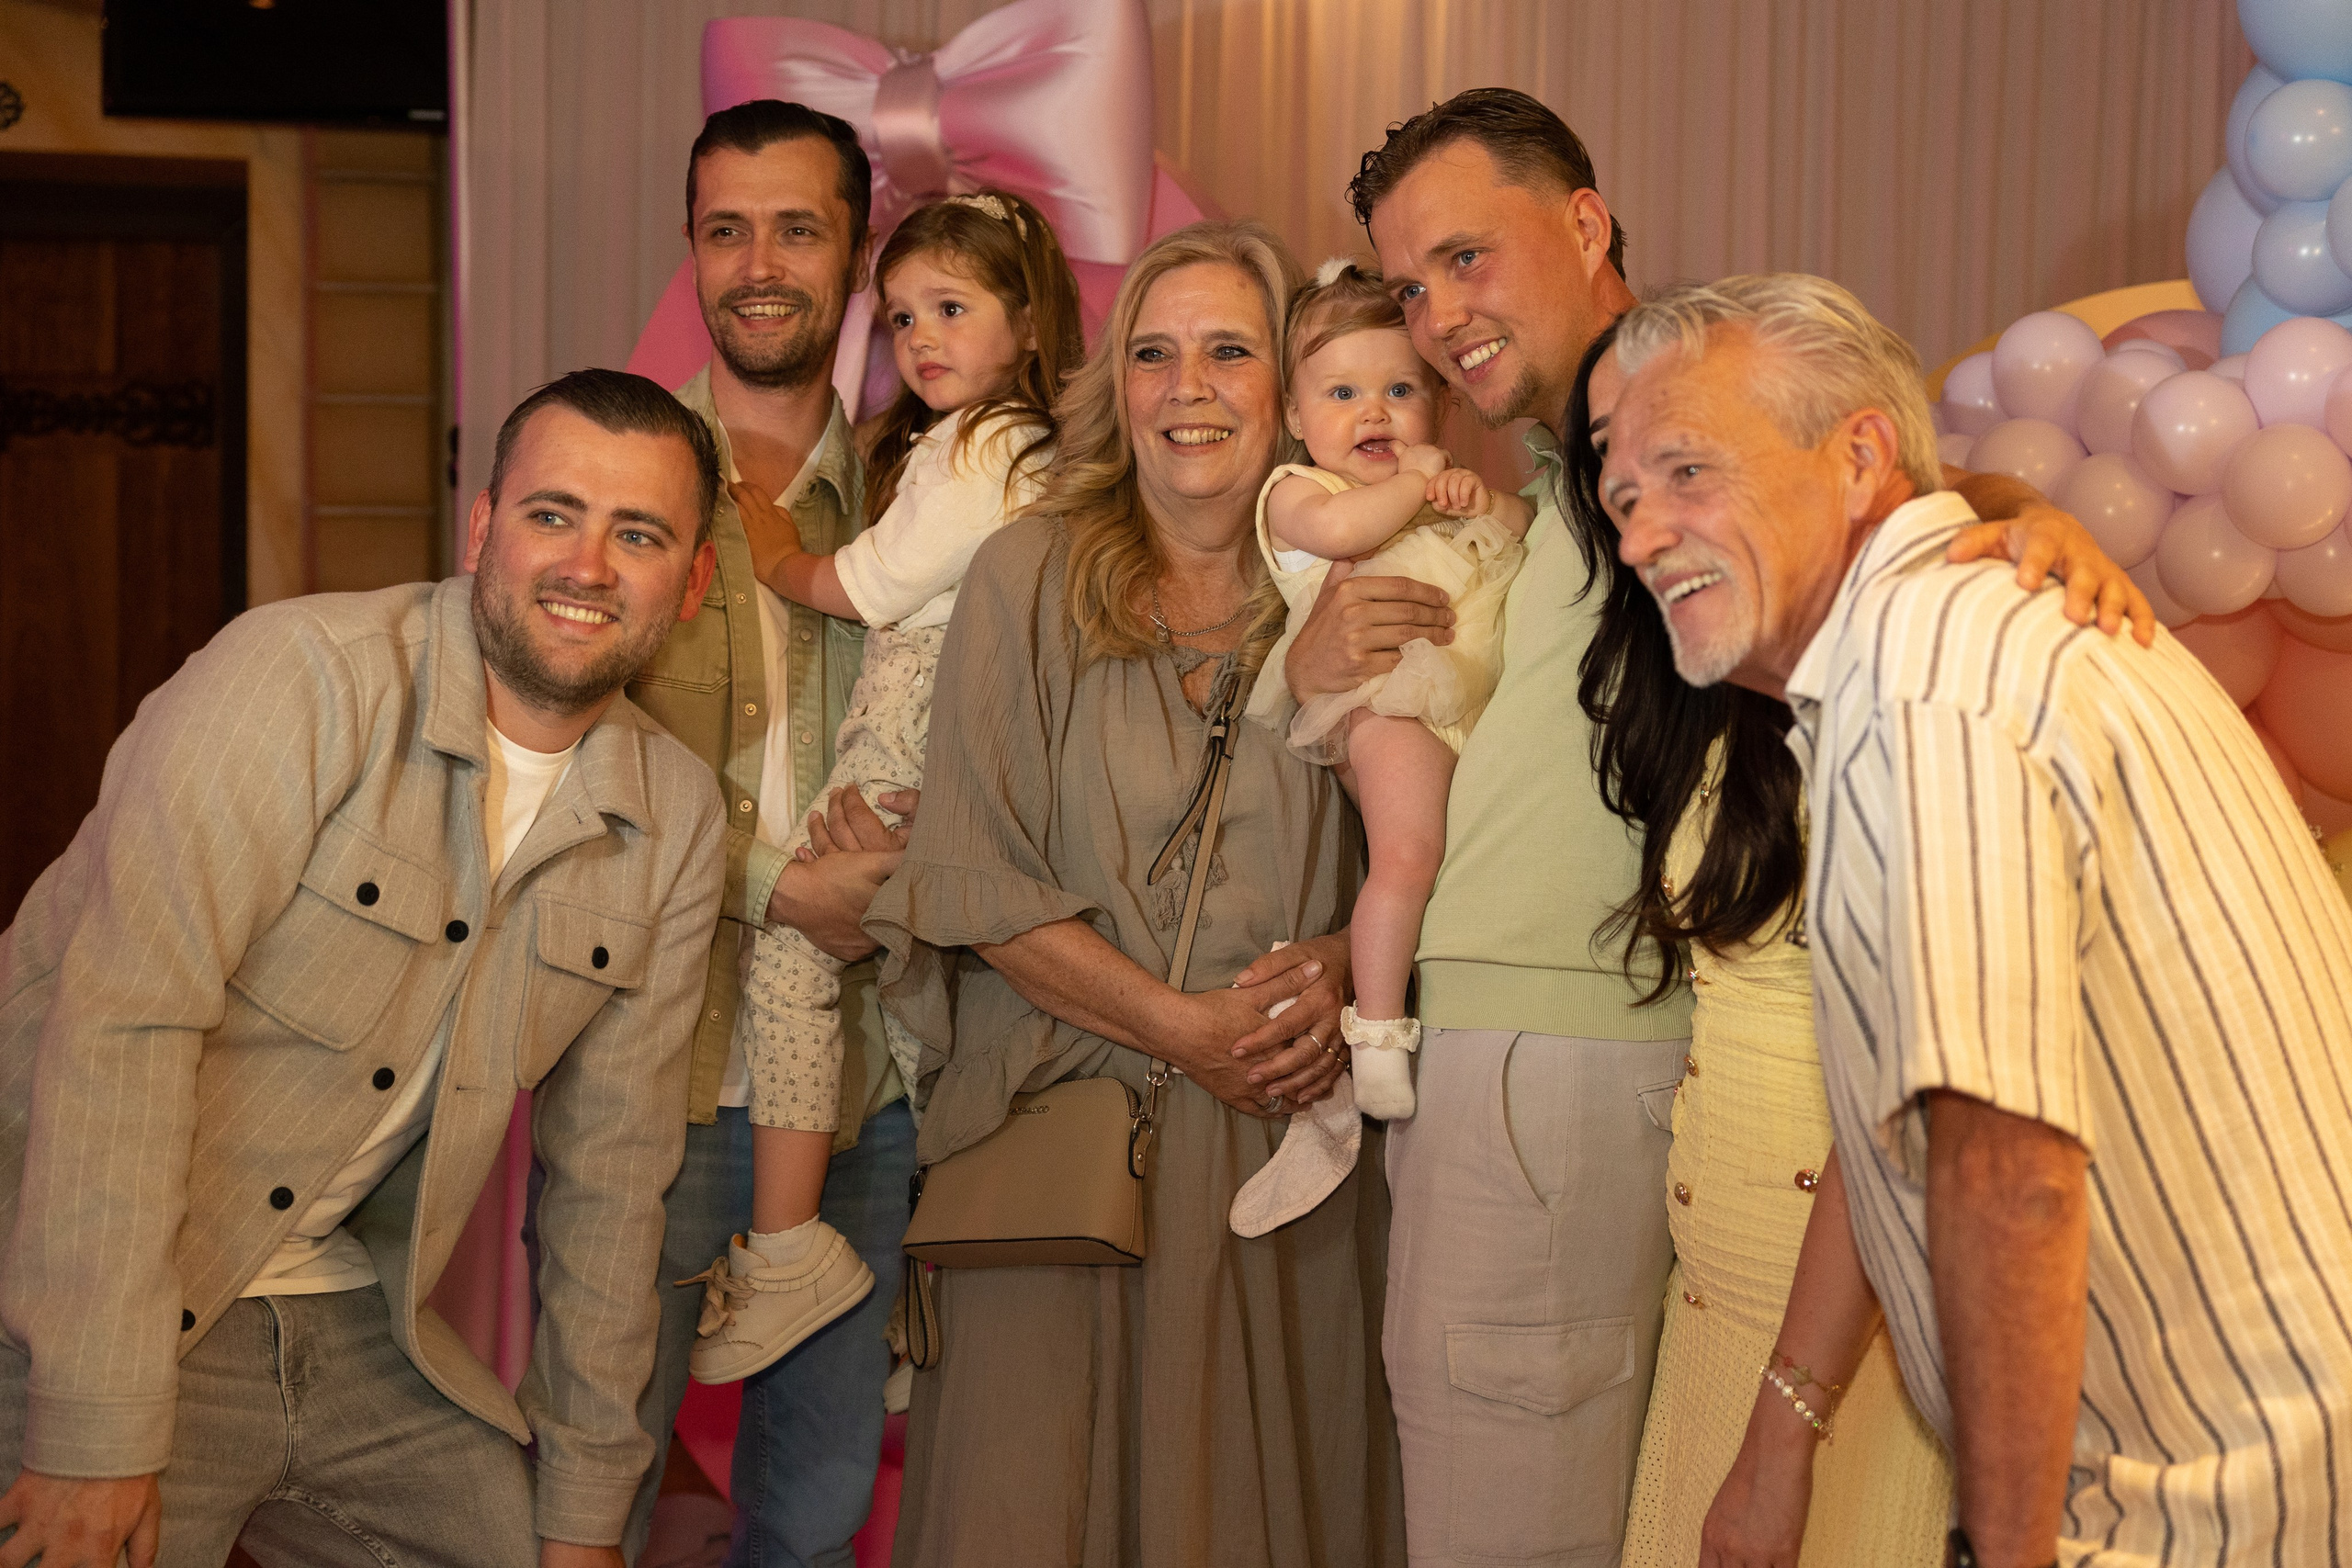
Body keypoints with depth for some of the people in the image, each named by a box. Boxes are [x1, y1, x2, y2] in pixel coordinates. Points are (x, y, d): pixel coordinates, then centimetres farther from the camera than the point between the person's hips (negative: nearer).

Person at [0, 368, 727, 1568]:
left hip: (348, 1326, 6)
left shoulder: (676, 825, 0)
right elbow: (122, 1023, -24)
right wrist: (101, 1436, -25)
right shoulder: (301, 675, -18)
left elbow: (610, 1165, 6)